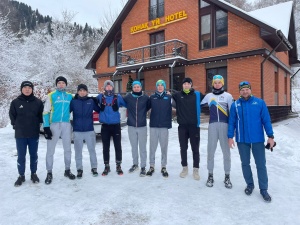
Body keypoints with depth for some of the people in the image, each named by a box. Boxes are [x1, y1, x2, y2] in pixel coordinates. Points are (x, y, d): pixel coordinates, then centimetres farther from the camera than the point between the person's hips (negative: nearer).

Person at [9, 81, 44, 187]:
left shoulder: (38, 102, -1)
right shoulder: (15, 102, 0)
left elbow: (41, 115, 7)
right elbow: (12, 115, 8)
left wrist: (37, 124, 1)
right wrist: (16, 125, 3)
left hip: (34, 134, 0)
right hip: (20, 134, 0)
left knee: (34, 155, 12)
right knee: (21, 156, 6)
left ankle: (34, 174, 26)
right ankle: (21, 175, 22)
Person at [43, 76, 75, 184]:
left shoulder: (70, 96, 8)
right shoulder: (51, 95, -1)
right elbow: (46, 112, -4)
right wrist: (46, 127, -12)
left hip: (66, 124, 3)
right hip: (54, 124, -3)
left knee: (67, 149, 12)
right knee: (50, 150, 2)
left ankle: (67, 170, 26)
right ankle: (49, 173, 15)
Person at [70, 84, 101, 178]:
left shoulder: (91, 101, 3)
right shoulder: (73, 101, 1)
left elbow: (99, 110, 6)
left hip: (89, 130, 0)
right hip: (77, 131, 0)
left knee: (92, 150, 8)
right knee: (78, 151, 8)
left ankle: (94, 168, 24)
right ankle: (79, 169, 23)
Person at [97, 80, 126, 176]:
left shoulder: (118, 97, 0)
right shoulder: (100, 97, 3)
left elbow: (127, 104, 3)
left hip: (116, 125, -1)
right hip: (105, 126, 1)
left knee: (118, 146, 4)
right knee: (106, 147, 9)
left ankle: (118, 166, 19)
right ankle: (106, 166, 23)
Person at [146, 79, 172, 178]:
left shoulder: (168, 97, 3)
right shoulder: (152, 97, 6)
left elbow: (170, 110, 0)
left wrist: (169, 123, -6)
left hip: (164, 126, -1)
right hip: (153, 125, 1)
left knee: (164, 147, 7)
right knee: (152, 147, 7)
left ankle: (163, 167, 19)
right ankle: (152, 166, 20)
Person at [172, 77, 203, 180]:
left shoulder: (197, 95, 0)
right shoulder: (177, 95, 2)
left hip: (194, 126, -1)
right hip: (182, 126, 1)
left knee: (195, 149, 7)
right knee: (183, 148, 11)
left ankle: (196, 170, 20)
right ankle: (184, 168, 27)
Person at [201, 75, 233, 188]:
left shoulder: (228, 96, 7)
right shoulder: (208, 96, 12)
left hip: (224, 125, -1)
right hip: (212, 125, 1)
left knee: (226, 151, 5)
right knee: (210, 150, 4)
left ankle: (227, 177, 19)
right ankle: (210, 176, 19)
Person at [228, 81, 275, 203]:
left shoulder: (260, 102, -2)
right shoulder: (235, 105, 0)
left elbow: (266, 120, -1)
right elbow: (231, 122, 1)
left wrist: (270, 136, -5)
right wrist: (230, 137, -5)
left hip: (258, 139, -1)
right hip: (242, 140, 1)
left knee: (261, 164, 6)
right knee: (245, 163, 12)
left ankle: (263, 189, 20)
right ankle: (250, 184, 31)